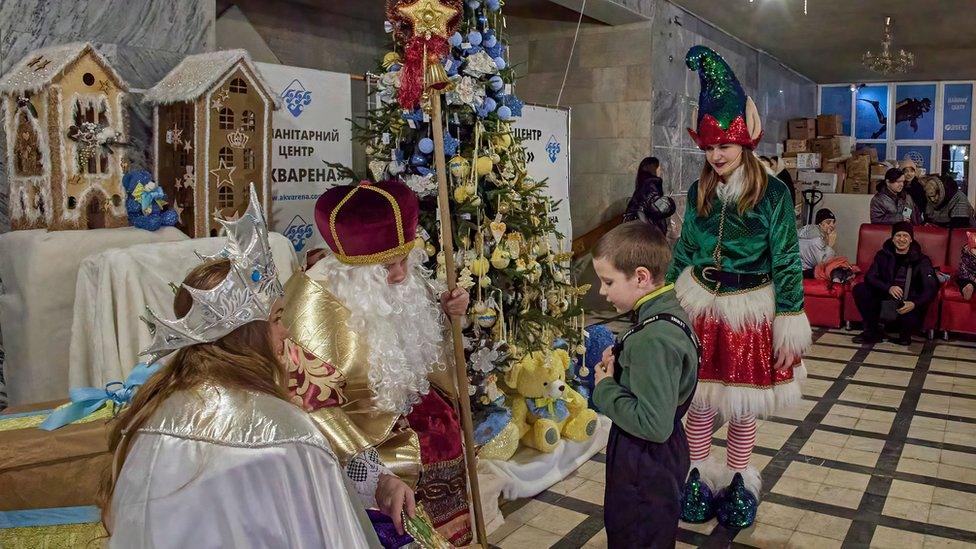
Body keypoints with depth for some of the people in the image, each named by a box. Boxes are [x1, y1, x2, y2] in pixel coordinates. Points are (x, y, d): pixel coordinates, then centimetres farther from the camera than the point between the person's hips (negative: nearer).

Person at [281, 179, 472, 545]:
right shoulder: (316, 303, -25)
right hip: (358, 425, -7)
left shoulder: (401, 280, -6)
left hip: (407, 402, 7)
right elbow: (316, 411, -25)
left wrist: (444, 312, -5)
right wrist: (378, 477, -33)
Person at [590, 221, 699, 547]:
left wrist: (606, 388, -20)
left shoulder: (653, 339, -30)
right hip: (660, 458, 9)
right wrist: (618, 363, -4)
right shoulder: (668, 314, 1)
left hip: (645, 468, -9)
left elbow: (653, 424, -32)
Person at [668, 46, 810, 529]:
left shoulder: (773, 193, -8)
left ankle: (738, 482, 30)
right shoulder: (698, 192, 2)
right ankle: (699, 477, 27)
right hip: (699, 307, 3)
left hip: (750, 311, -2)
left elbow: (786, 260, -7)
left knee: (743, 406, 10)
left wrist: (789, 320, -9)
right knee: (699, 400, 9)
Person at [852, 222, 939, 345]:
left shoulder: (921, 260, -4)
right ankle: (873, 331, -6)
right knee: (860, 289, -21)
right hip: (885, 298, 3)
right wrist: (889, 288, -27)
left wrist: (915, 304, -33)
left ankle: (905, 336, 6)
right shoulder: (883, 255, 4)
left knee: (910, 320, -37)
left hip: (909, 302, -3)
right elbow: (869, 277, -6)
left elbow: (931, 288, -13)